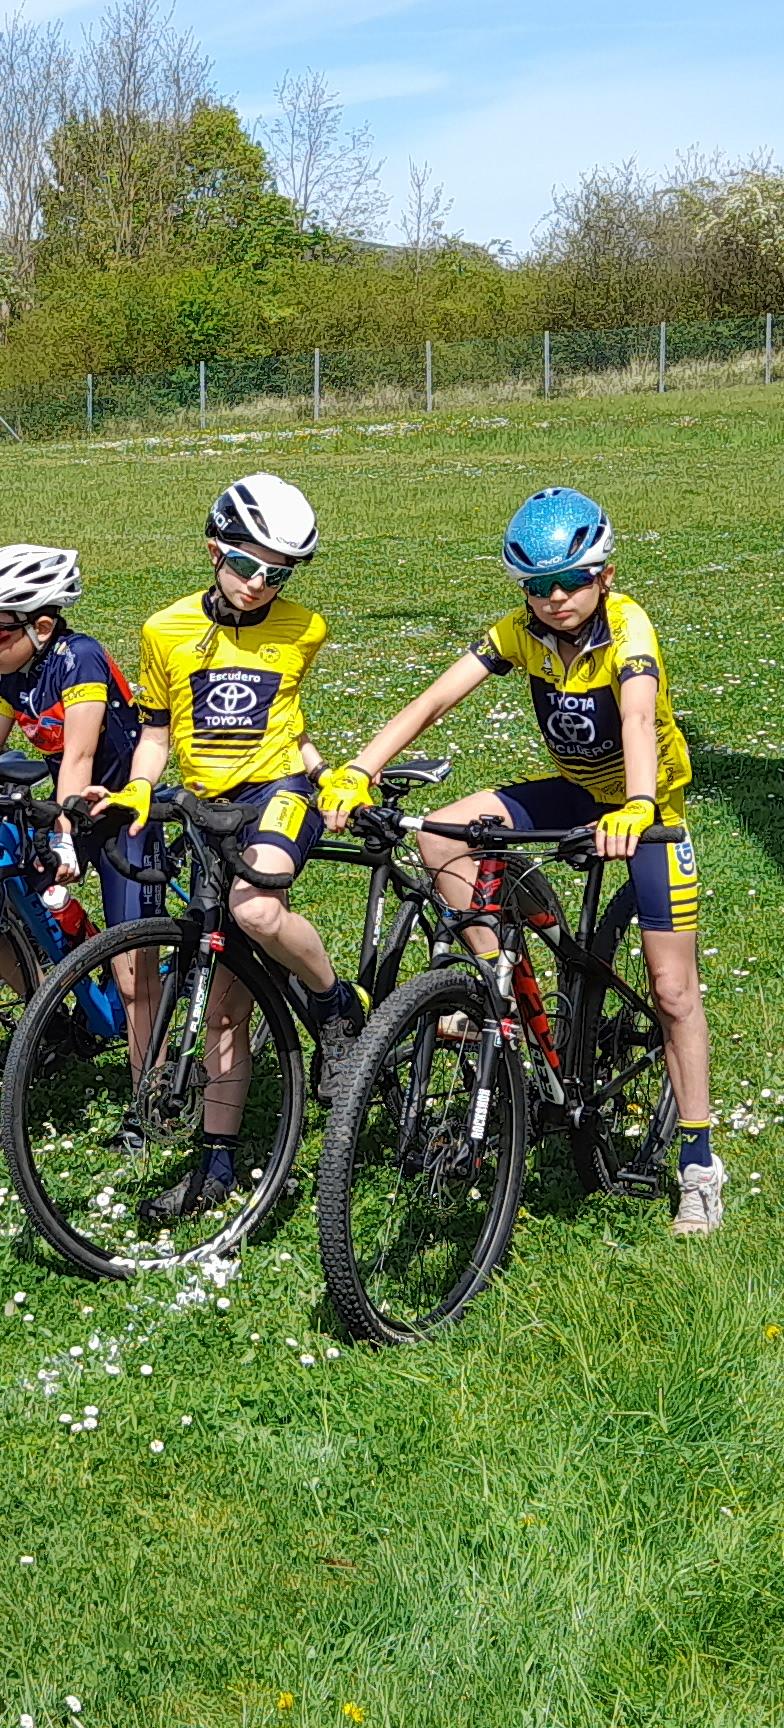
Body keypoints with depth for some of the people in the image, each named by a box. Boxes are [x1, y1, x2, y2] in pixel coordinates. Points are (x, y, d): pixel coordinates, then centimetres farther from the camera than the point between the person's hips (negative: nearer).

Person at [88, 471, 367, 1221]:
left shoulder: (300, 631, 1)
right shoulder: (167, 631, 2)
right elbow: (156, 731, 10)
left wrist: (330, 773, 7)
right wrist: (136, 792, -5)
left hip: (279, 791, -3)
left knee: (255, 907, -37)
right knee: (226, 1000, 5)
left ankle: (340, 1006, -9)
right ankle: (218, 1163, 14)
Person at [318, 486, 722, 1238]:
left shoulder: (628, 626, -27)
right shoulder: (521, 631, -15)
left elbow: (638, 719, -45)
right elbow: (432, 701, -24)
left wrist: (636, 809, -64)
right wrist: (355, 773, -39)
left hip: (648, 804, -4)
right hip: (573, 790, 4)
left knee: (673, 990, -5)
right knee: (441, 837, -20)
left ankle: (698, 1164, 7)